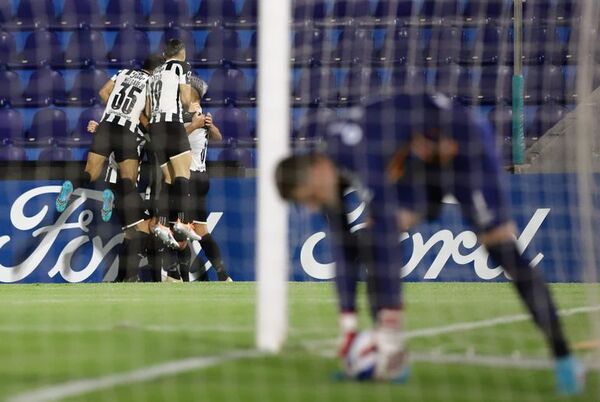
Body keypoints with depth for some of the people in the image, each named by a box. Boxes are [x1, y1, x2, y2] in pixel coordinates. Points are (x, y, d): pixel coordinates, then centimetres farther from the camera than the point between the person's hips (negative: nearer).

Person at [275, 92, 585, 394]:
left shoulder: (363, 155, -37)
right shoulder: (325, 171, -11)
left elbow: (386, 236, -42)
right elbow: (343, 245, -4)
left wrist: (390, 324, -43)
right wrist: (348, 323, -6)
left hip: (462, 144, -8)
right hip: (422, 161, 8)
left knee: (504, 250, -14)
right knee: (370, 242, -8)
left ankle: (562, 358, -9)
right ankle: (390, 359, -7)